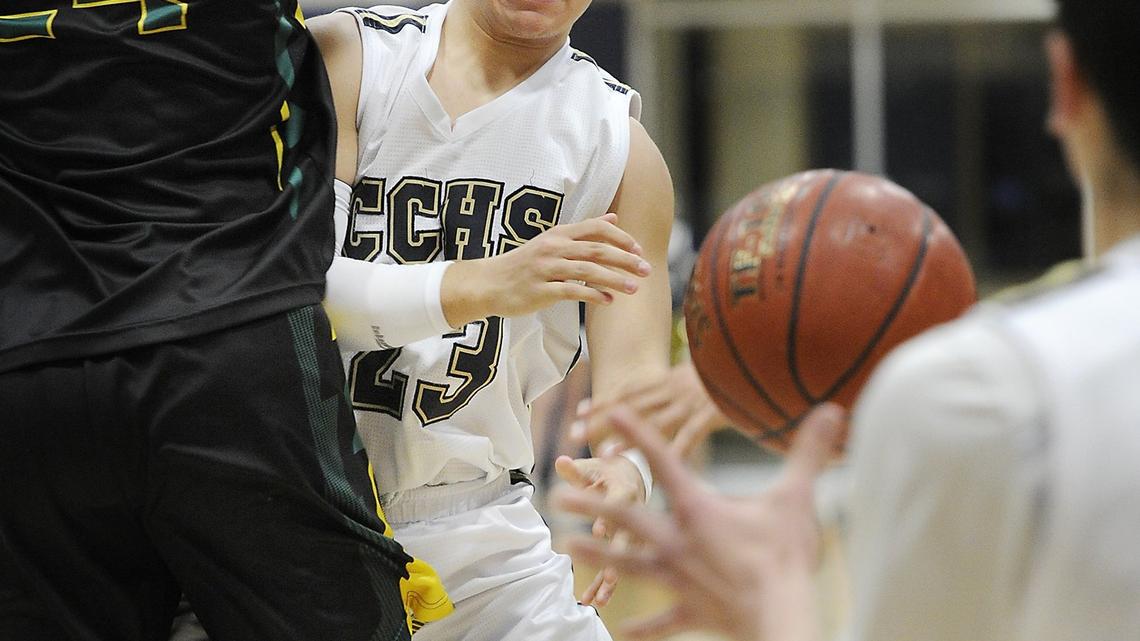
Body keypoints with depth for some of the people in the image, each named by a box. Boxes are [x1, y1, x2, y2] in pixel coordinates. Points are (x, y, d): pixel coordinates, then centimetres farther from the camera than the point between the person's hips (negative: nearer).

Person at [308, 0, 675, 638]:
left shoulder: (622, 147, -1)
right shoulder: (345, 56, -7)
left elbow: (634, 367, -9)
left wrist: (627, 470, -33)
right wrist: (480, 285, -33)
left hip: (473, 530, 2)